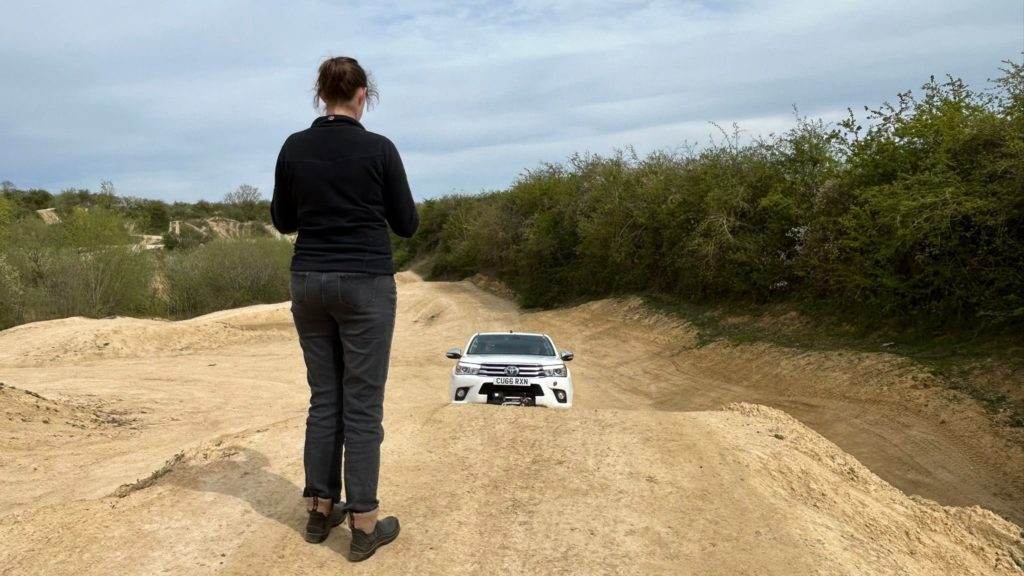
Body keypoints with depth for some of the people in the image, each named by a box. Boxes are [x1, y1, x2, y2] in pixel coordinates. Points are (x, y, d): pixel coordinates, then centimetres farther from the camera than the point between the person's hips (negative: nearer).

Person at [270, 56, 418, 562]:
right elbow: (407, 224, -1)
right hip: (365, 284, -4)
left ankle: (320, 510, 24)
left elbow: (283, 221, 11)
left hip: (309, 281, 5)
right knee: (363, 405, 2)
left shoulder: (294, 147, 3)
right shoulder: (378, 148, -8)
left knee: (323, 398, 15)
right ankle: (364, 525, 10)